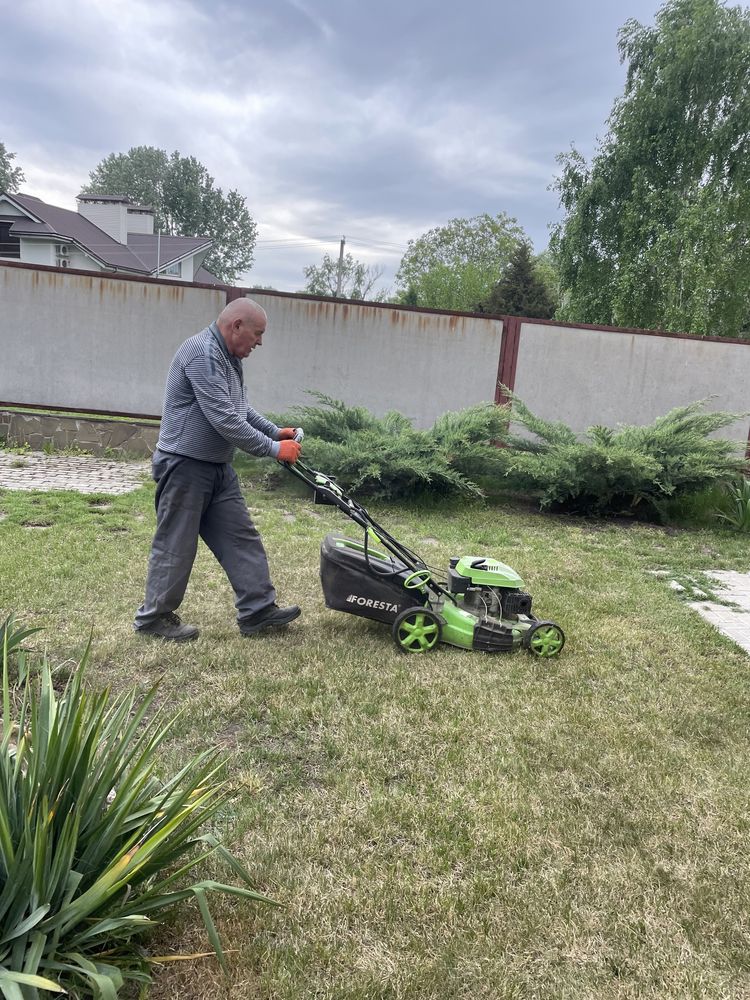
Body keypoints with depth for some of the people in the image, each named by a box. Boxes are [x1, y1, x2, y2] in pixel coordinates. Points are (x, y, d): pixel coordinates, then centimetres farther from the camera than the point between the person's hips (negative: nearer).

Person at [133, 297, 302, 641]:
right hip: (184, 466, -10)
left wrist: (276, 432, 10)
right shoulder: (202, 353, -20)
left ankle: (258, 610, 13)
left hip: (217, 467, 10)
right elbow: (224, 419, -26)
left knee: (240, 538, 8)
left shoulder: (229, 357, 13)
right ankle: (154, 617, 17)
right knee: (176, 545, 1)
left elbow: (241, 409, 23)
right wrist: (273, 449, -20)